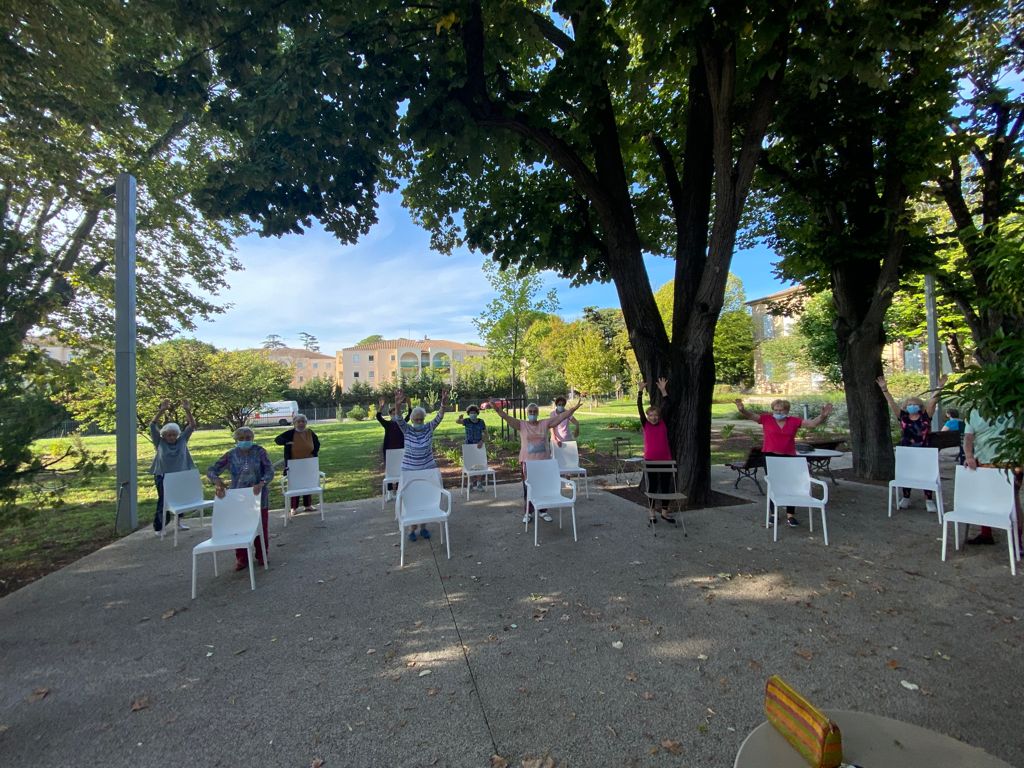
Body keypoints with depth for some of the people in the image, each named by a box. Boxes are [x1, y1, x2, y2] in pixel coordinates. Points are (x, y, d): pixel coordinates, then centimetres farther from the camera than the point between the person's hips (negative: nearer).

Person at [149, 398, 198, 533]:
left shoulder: (182, 440, -1)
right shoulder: (160, 442, -5)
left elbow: (192, 426, -6)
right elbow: (152, 426, -13)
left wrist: (187, 410, -19)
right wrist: (161, 411, -24)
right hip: (162, 477, -3)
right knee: (163, 501, 0)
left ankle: (179, 521, 26)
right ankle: (159, 527, 10)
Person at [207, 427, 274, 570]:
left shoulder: (259, 451, -8)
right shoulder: (231, 455, -3)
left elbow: (270, 471, -13)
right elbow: (211, 470, 0)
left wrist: (261, 483, -31)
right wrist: (217, 481, -19)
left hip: (259, 496, -1)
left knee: (261, 526, 10)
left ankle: (261, 555, 28)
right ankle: (241, 558, 23)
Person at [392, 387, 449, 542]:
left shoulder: (429, 428, -5)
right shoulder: (407, 430, -8)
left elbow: (439, 417, -21)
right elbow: (398, 419, -26)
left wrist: (444, 403, -40)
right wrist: (397, 405, -46)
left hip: (428, 468, 1)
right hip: (410, 469, -1)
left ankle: (423, 526, 23)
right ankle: (413, 527, 21)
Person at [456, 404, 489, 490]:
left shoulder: (481, 422, -4)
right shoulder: (467, 421, -9)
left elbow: (485, 433, 0)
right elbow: (457, 421, -28)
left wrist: (482, 441, -17)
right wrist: (459, 418, -52)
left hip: (479, 446, 1)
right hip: (469, 445, -1)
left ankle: (479, 483, 16)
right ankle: (471, 483, 20)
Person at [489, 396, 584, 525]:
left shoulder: (545, 423, 1)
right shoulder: (521, 425, -2)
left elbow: (561, 416, -3)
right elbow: (506, 417, -11)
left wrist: (575, 407, -11)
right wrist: (495, 407, -24)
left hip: (544, 461, 2)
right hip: (527, 461, -2)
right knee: (528, 488, 8)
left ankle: (543, 512, 27)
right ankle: (528, 513, 22)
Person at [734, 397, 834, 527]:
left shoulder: (794, 421, 2)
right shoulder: (766, 419, -2)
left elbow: (812, 423, 0)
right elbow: (750, 415, -9)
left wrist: (823, 416, -18)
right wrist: (742, 410, -29)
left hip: (789, 457, 1)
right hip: (770, 456, -1)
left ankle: (790, 515, 12)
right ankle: (774, 513, 20)